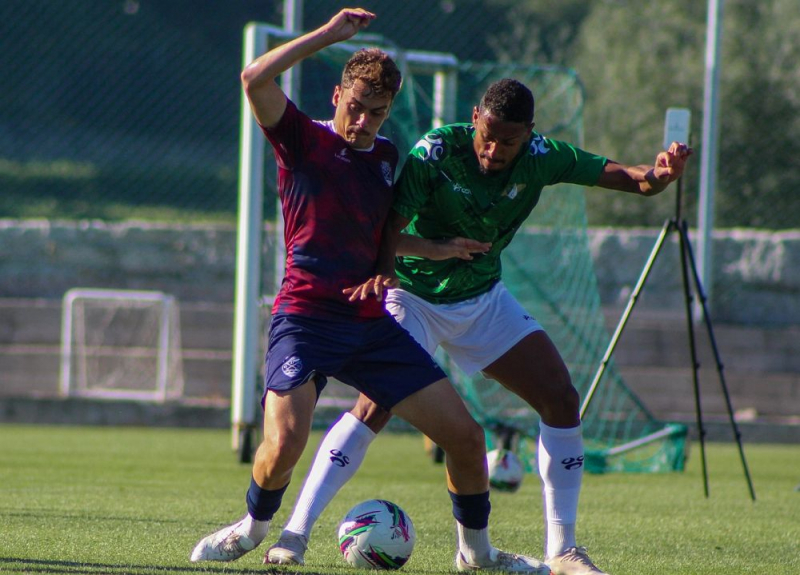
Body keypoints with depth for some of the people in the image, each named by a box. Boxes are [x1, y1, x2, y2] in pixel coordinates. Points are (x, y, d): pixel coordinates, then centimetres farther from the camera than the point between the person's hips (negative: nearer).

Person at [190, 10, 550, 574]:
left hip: (371, 322, 5)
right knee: (284, 444, -26)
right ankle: (254, 526, 7)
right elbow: (255, 79, -20)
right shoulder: (303, 139, -1)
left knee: (466, 435, -1)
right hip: (306, 318, -5)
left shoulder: (387, 156, 15)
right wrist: (328, 34, -19)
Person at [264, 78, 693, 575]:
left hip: (484, 299, 5)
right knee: (374, 407, -23)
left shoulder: (540, 159, -14)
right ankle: (295, 533, -18)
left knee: (561, 399, -4)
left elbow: (629, 178, -15)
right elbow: (389, 228, -34)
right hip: (415, 296, -5)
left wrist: (657, 175, -38)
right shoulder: (435, 152, -25)